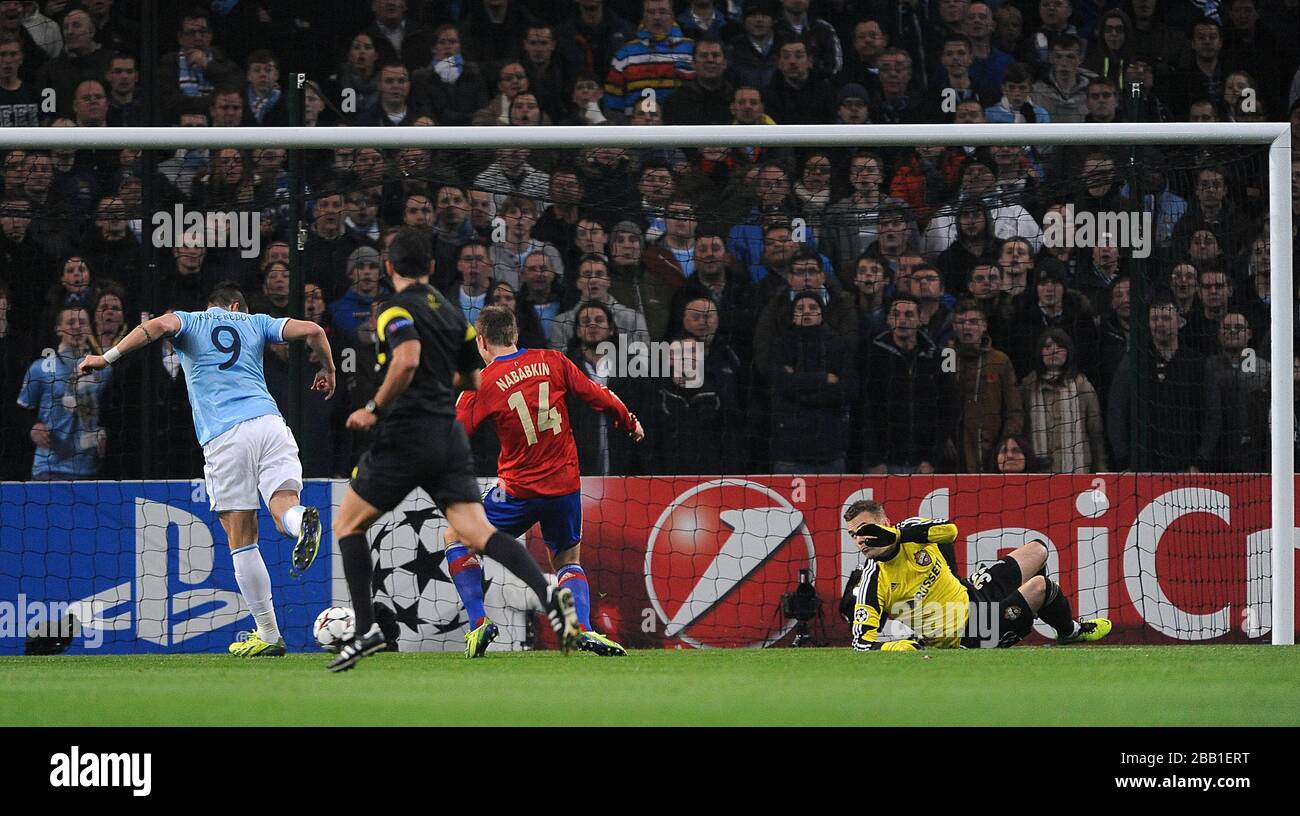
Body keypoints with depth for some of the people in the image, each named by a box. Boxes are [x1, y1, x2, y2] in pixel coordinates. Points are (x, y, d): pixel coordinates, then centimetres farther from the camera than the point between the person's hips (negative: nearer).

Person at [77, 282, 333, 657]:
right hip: (267, 422, 2)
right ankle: (302, 520, -47)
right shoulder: (253, 323, 23)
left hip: (223, 438, -2)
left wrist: (107, 357, -4)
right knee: (283, 506, -8)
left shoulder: (190, 322, 17)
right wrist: (328, 371, 33)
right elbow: (312, 330, 16)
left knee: (242, 539, 2)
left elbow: (160, 325, -5)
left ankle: (268, 635, 1)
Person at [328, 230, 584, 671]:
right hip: (450, 435, 6)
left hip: (406, 436, -6)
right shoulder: (452, 313, 16)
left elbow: (407, 359, -25)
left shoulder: (395, 310, -6)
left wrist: (375, 409, -15)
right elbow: (470, 377, 26)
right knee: (478, 532, -6)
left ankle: (366, 629, 1)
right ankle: (548, 594, -30)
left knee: (348, 524, 11)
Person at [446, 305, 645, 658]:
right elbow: (597, 396, 4)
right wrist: (630, 423, 20)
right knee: (568, 560, 22)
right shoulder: (552, 361, 0)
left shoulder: (481, 384, -7)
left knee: (455, 537, 15)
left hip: (519, 490, -3)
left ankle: (478, 622, 1)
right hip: (566, 484, 3)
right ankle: (584, 628, -4)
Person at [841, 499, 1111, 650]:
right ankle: (1071, 630, 18)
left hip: (972, 592, 7)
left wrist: (895, 535, -37)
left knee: (1037, 550, 20)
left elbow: (950, 530, -27)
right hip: (970, 634, -7)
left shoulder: (911, 531, -8)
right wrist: (891, 647, -47)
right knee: (1040, 585, -17)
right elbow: (862, 640, -25)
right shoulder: (873, 580, -22)